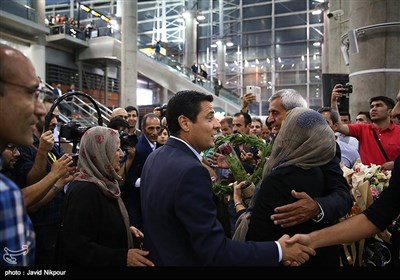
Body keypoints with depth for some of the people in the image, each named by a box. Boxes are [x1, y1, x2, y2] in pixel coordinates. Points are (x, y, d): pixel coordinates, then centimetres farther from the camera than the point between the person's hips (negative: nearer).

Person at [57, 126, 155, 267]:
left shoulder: (105, 182, 3)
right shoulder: (83, 190, -25)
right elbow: (76, 246, -27)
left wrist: (126, 229, 1)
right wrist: (123, 257, -30)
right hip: (100, 262, -9)